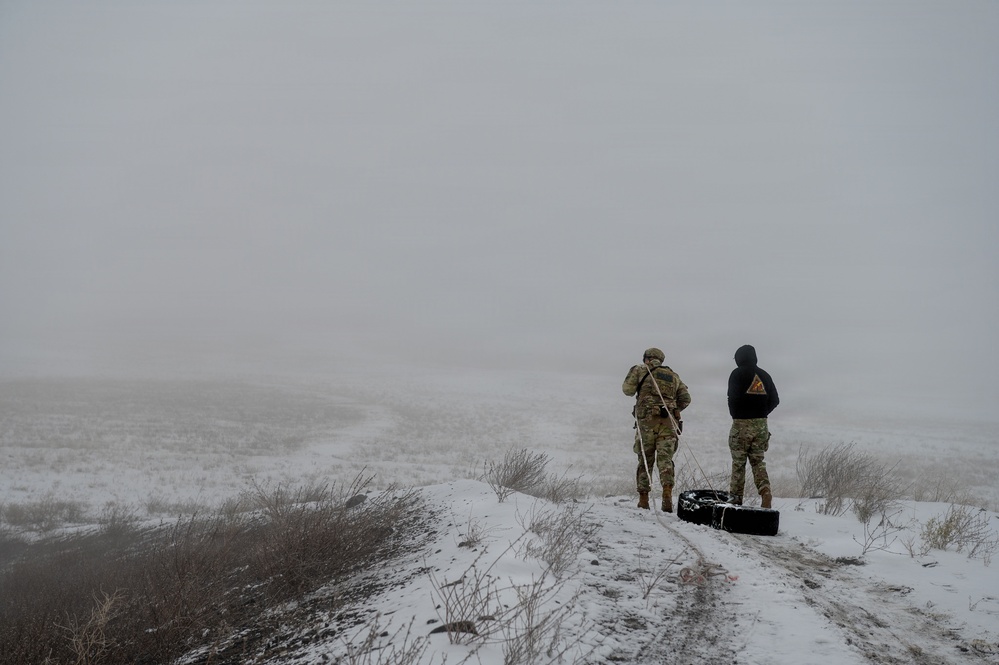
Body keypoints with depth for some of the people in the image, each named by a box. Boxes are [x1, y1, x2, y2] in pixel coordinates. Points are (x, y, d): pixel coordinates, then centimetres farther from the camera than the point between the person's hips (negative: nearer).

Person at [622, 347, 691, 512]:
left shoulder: (641, 370, 6)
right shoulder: (674, 376, 18)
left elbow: (628, 389, 6)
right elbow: (686, 398, 14)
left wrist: (635, 374, 22)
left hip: (647, 420, -2)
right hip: (669, 422, 2)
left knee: (645, 460, 6)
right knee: (665, 459, -2)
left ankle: (643, 500, 9)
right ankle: (667, 492, -23)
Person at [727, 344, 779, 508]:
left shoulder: (737, 374, -6)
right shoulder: (764, 375, 10)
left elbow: (733, 398, -15)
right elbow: (775, 400, 8)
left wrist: (735, 415, 2)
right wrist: (761, 414, 15)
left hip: (741, 424, -4)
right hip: (761, 424, 4)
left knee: (738, 463, 5)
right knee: (758, 461, 13)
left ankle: (736, 499, 7)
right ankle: (765, 491, -8)